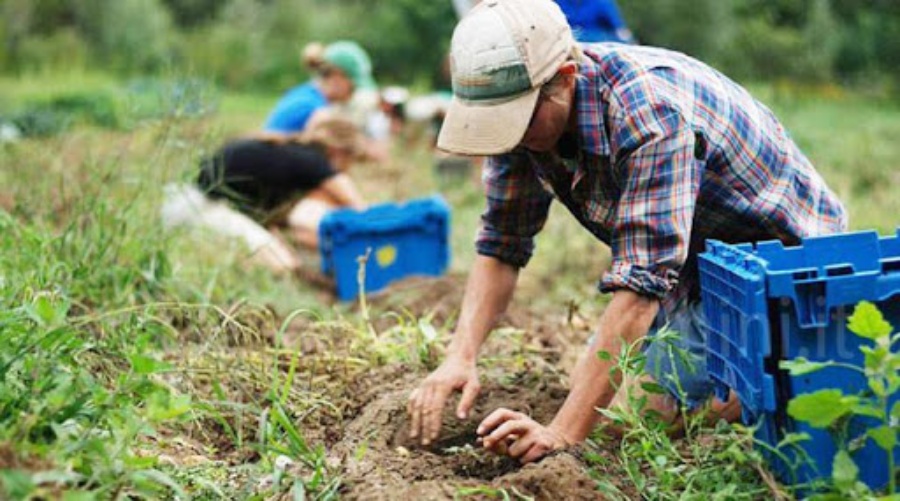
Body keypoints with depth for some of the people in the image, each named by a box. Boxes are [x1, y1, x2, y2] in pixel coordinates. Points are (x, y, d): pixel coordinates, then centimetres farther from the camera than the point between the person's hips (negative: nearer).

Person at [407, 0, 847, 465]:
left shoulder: (650, 112, -37)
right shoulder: (523, 108, -12)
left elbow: (642, 282, -41)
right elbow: (501, 244, -6)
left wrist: (562, 432, -44)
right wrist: (460, 356, -21)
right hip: (695, 263, 8)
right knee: (586, 382, 7)